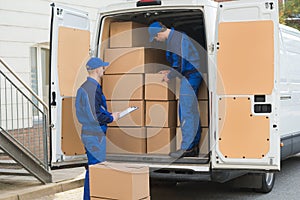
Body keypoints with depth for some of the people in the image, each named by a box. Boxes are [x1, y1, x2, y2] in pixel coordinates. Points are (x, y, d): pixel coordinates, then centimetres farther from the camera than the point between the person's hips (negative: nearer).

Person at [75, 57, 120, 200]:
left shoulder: (84, 87, 14)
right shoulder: (93, 89, -19)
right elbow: (96, 116, -24)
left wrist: (109, 114, 15)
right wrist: (111, 118, -8)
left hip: (88, 133, 11)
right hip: (95, 136, -11)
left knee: (93, 167, 18)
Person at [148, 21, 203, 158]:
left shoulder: (174, 41, -18)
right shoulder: (178, 36, 16)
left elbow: (180, 67, -20)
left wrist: (169, 76, -4)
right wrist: (170, 71, 21)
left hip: (189, 77, -11)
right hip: (194, 75, 11)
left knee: (186, 112, -7)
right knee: (192, 111, 12)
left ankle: (187, 148, -4)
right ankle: (194, 146, 17)